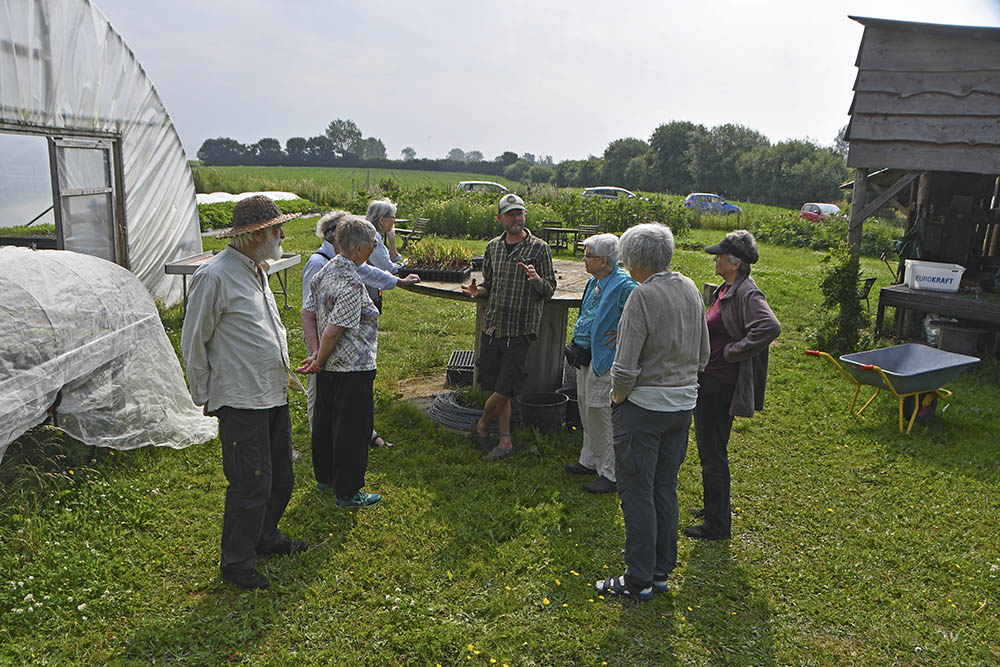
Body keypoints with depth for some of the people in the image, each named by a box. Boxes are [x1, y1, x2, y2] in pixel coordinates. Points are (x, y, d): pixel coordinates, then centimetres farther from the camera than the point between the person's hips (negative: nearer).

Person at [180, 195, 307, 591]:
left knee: (280, 478, 18)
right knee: (250, 484, -1)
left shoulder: (257, 270, 12)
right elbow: (193, 342, -9)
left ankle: (266, 538, 39)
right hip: (241, 401, -9)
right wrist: (205, 396, -4)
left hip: (274, 395, 9)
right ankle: (237, 563, 17)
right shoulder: (215, 276, -16)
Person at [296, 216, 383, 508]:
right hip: (353, 369, -9)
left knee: (324, 420, 21)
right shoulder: (352, 284, -25)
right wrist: (320, 361, -10)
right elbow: (333, 331, -24)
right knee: (352, 429, 3)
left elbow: (311, 314, 8)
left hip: (328, 367, 9)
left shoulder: (324, 271, 3)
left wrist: (317, 352, 6)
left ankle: (324, 476, 39)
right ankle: (347, 492, 15)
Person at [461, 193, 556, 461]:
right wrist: (477, 291, -2)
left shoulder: (539, 247, -3)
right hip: (492, 327, 5)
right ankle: (505, 441, 20)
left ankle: (481, 426, 22)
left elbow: (549, 290, -3)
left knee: (504, 388, -5)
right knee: (496, 386, 8)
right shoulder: (493, 247, 11)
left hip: (520, 330, -4)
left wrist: (536, 279, -25)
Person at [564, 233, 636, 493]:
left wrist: (623, 333, -18)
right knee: (585, 404, 18)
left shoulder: (623, 285, -20)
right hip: (585, 355, 10)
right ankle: (590, 460, 35)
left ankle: (611, 474, 7)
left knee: (600, 411, -5)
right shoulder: (595, 281, 9)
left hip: (605, 359, -10)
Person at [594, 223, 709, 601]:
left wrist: (618, 396, -4)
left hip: (644, 405, -8)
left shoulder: (642, 297, -19)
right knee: (665, 489, 17)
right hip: (684, 403, 8)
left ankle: (638, 581, 13)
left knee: (637, 492, 4)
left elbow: (625, 368, -22)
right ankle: (662, 572, 28)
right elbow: (703, 355, 13)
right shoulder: (691, 290, 4)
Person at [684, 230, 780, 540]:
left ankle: (718, 524, 15)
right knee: (709, 450, 22)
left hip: (719, 385, -10)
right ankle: (715, 509, 39)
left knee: (713, 454, 1)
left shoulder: (746, 293, -21)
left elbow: (770, 327, -36)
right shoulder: (727, 288, 9)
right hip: (708, 381, 10)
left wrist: (732, 352, -27)